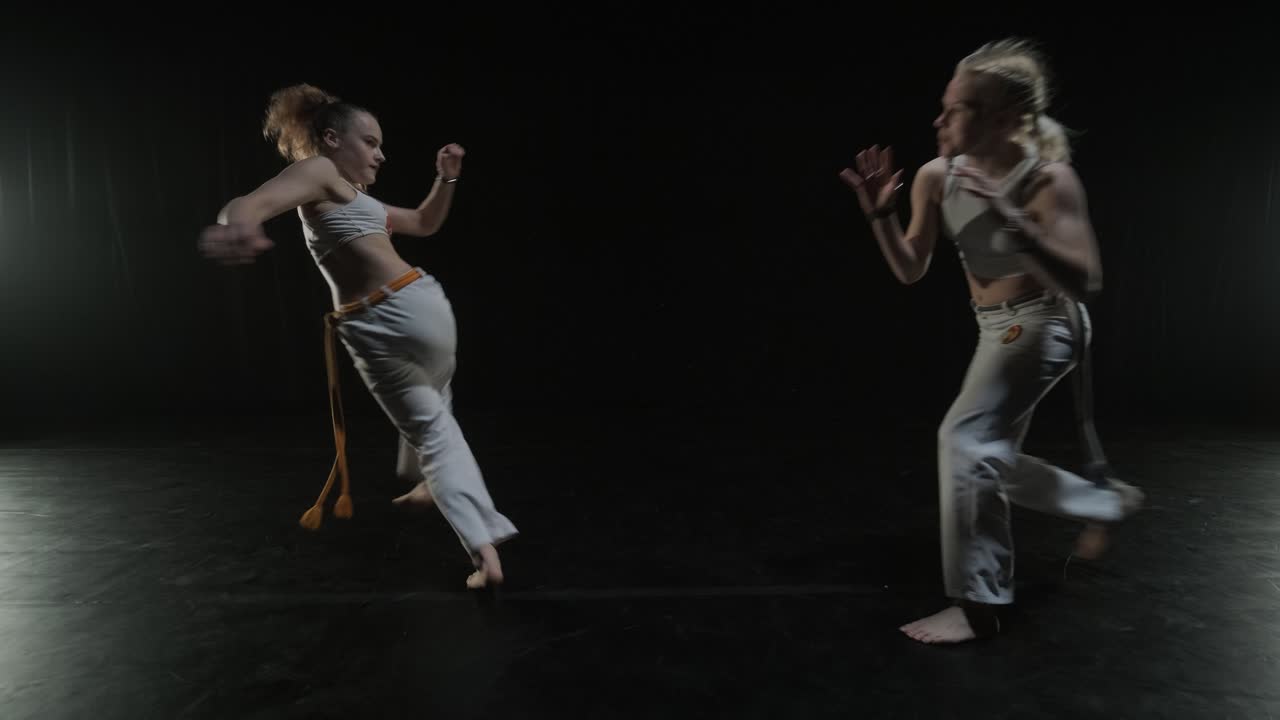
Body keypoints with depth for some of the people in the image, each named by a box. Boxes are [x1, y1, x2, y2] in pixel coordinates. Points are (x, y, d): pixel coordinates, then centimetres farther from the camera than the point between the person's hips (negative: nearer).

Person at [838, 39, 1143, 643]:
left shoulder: (1049, 179, -21)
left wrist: (1009, 220, -39)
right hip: (997, 330, 8)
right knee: (987, 459, 15)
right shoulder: (936, 177, -6)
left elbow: (1083, 283, -28)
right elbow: (910, 272, 0)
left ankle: (976, 605, -10)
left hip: (1043, 324, -7)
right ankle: (1105, 501, 40)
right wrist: (878, 212, -15)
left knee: (964, 437, -23)